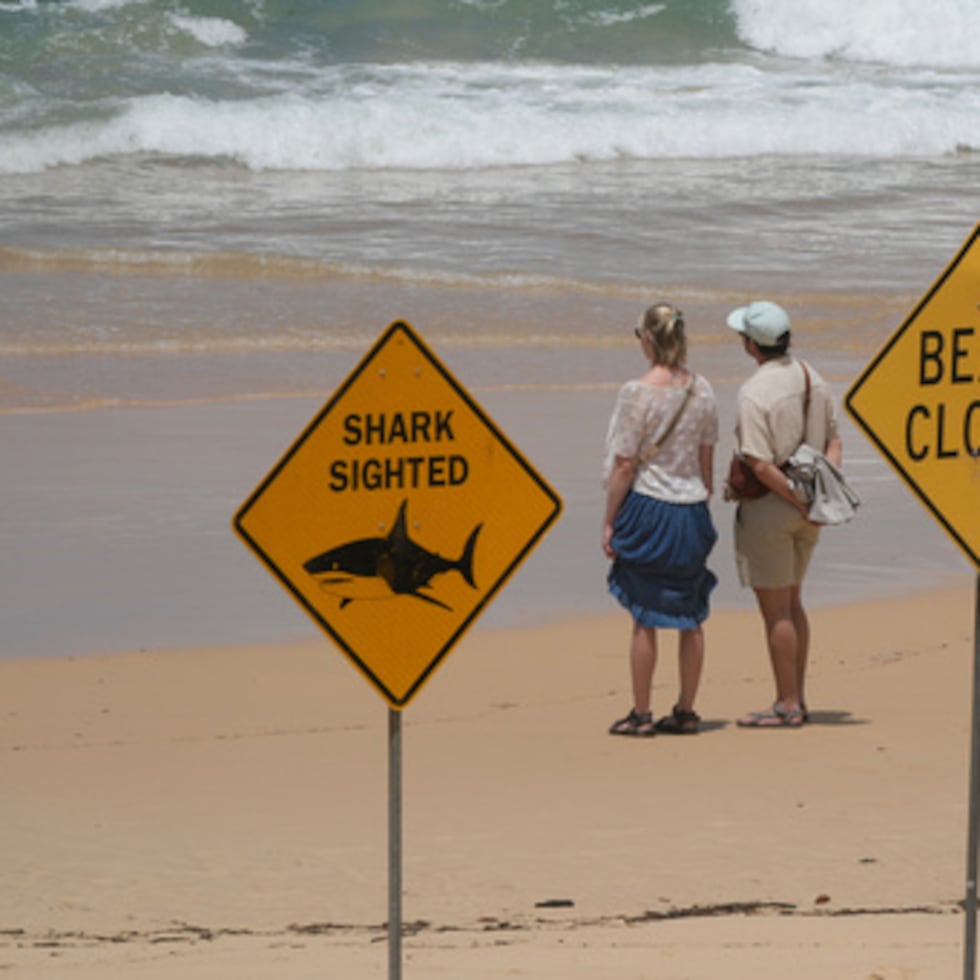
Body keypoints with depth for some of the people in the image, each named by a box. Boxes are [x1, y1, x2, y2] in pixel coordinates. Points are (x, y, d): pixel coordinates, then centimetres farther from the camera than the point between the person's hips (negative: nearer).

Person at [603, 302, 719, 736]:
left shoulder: (638, 392, -13)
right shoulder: (701, 390, 3)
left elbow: (623, 465, -11)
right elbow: (707, 461, 10)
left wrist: (609, 522, -4)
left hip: (647, 506, -5)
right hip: (691, 507, 5)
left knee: (644, 618, 1)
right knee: (690, 617, 10)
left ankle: (641, 714, 5)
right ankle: (686, 711, 16)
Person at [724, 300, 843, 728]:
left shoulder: (754, 393, -20)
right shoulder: (813, 380, 6)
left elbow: (760, 465, -23)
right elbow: (833, 439, 12)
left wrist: (802, 503, -17)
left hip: (769, 507, -8)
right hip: (804, 514, 8)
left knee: (775, 610, 0)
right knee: (791, 603, 17)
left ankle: (787, 706, 4)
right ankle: (796, 700, 22)